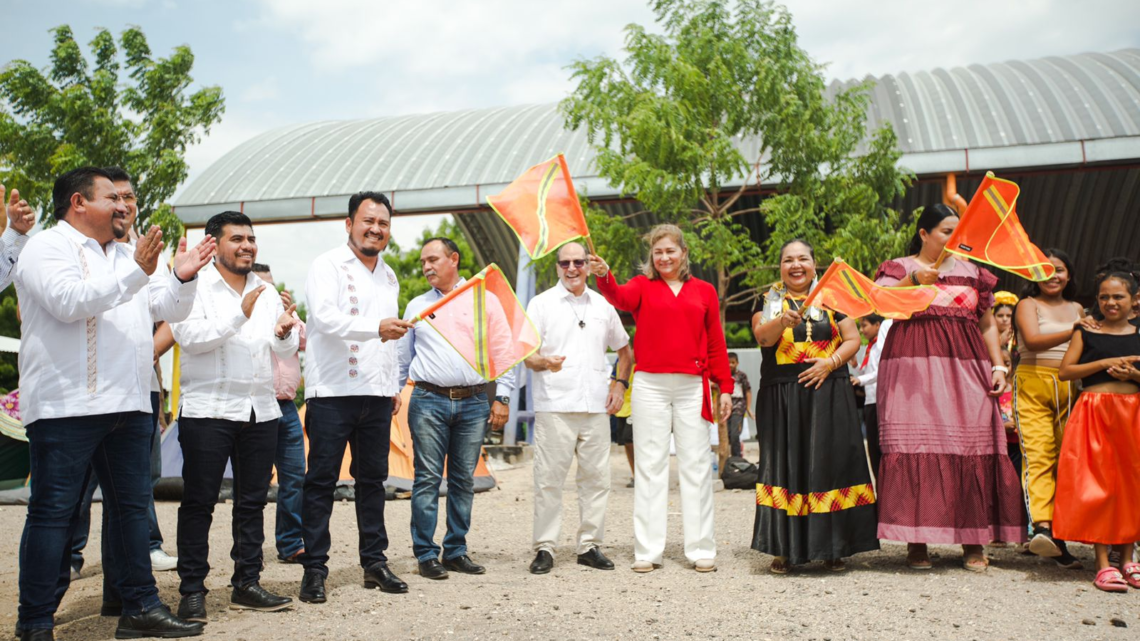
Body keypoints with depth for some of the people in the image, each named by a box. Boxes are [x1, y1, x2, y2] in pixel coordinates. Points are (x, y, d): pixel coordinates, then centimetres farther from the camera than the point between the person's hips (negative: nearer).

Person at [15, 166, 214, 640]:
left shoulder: (129, 255, 20)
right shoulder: (48, 247, -2)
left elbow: (169, 309, 17)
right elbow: (69, 301, -19)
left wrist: (183, 278, -3)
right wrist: (136, 273, -23)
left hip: (130, 405, 8)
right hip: (66, 406, -7)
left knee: (131, 507, 11)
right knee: (53, 512, -2)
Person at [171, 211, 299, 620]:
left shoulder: (267, 292, 16)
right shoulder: (197, 287, -1)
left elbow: (286, 351, 12)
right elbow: (189, 336, -16)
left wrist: (284, 333, -10)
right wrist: (239, 314, -24)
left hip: (261, 411, 5)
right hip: (209, 409, -5)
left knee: (253, 501, 9)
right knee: (199, 502, 0)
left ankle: (247, 584, 18)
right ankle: (192, 590, 8)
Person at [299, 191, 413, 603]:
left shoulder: (389, 276, 18)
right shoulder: (328, 266, -4)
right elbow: (325, 317, -21)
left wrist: (395, 386, 20)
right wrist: (376, 328, -32)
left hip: (377, 395, 6)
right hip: (333, 392, -6)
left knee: (373, 479, 11)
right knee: (321, 480, -1)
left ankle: (374, 562, 19)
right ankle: (314, 569, 6)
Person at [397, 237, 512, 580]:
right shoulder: (416, 306, 13)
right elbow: (402, 358, 16)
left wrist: (502, 398, 0)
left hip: (474, 403, 0)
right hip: (428, 401, 0)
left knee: (463, 481, 6)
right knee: (428, 479, -3)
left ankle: (456, 551, 15)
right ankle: (426, 554, 4)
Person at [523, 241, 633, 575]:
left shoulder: (603, 305, 14)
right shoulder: (541, 303, 5)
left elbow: (624, 350, 25)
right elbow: (527, 355, 0)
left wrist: (620, 385, 11)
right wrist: (545, 362, -22)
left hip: (596, 406, 4)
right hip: (554, 406, -3)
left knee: (596, 477, 6)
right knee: (549, 478, -4)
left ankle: (590, 545, 17)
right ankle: (544, 548, 6)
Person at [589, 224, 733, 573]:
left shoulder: (704, 291, 10)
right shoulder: (643, 285, 7)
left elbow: (716, 343, 10)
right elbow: (620, 298, -16)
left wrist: (725, 387, 6)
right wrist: (604, 276, -36)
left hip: (692, 387, 1)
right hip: (650, 386, -1)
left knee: (695, 465, 5)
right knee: (649, 465, 3)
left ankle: (701, 549, 13)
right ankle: (648, 551, 10)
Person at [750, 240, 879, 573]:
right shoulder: (768, 302, 8)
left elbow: (853, 339, 7)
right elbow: (762, 336, -11)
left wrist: (831, 362, -10)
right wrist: (782, 321, -32)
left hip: (828, 392, 1)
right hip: (782, 396, -1)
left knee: (830, 463, -4)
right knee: (785, 465, -3)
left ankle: (832, 548, 4)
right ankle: (785, 549, 1)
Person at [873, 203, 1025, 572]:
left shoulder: (971, 271, 20)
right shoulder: (901, 268, 8)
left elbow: (987, 323, 21)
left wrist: (999, 366, 8)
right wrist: (914, 280, -25)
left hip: (966, 369, 4)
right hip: (914, 370, -3)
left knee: (973, 450, -5)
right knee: (915, 447, -10)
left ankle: (973, 544, 2)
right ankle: (916, 542, -5)